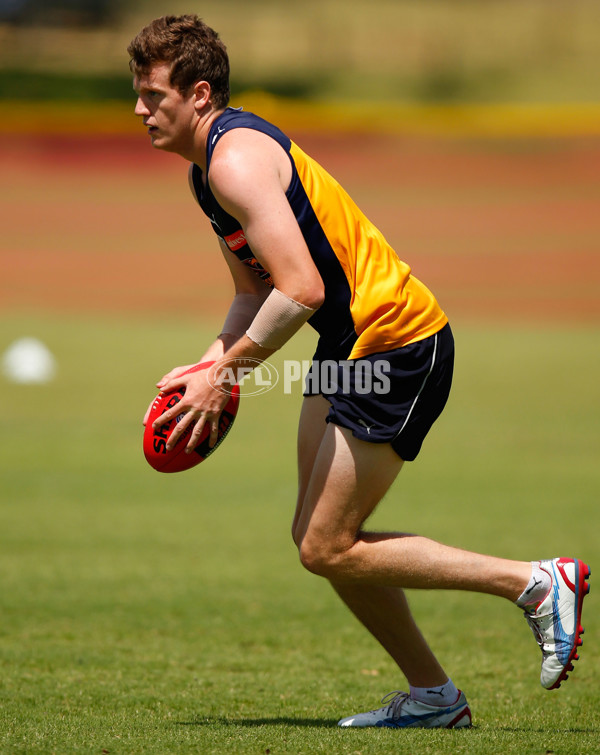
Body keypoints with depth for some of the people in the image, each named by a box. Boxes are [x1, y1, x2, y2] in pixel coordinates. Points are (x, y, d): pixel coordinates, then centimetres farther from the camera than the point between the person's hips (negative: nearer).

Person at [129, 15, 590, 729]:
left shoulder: (236, 157, -19)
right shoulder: (206, 168, 14)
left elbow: (301, 291, -26)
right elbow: (254, 293, 20)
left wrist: (223, 375, -18)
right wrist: (208, 364, 3)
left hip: (397, 345, -10)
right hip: (351, 344, 10)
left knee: (327, 549, -7)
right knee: (315, 536, 10)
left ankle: (537, 583, -4)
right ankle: (431, 695, 18)